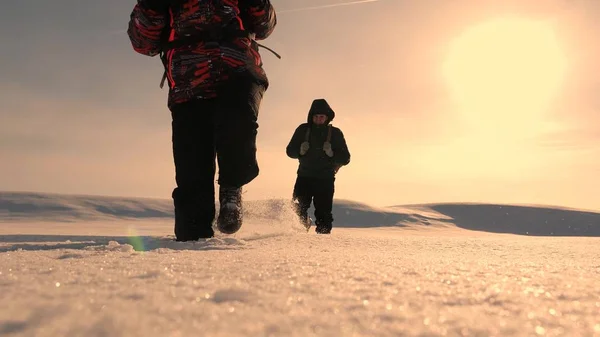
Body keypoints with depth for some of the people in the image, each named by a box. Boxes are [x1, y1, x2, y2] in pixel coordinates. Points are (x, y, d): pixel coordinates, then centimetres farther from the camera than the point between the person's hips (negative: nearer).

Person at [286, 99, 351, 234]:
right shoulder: (303, 130, 4)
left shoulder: (335, 133, 1)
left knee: (323, 212, -5)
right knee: (298, 208, -1)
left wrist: (332, 153, -18)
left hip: (326, 179, -1)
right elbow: (290, 151, 9)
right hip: (304, 176, 1)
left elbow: (345, 158, 1)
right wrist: (300, 150, -12)